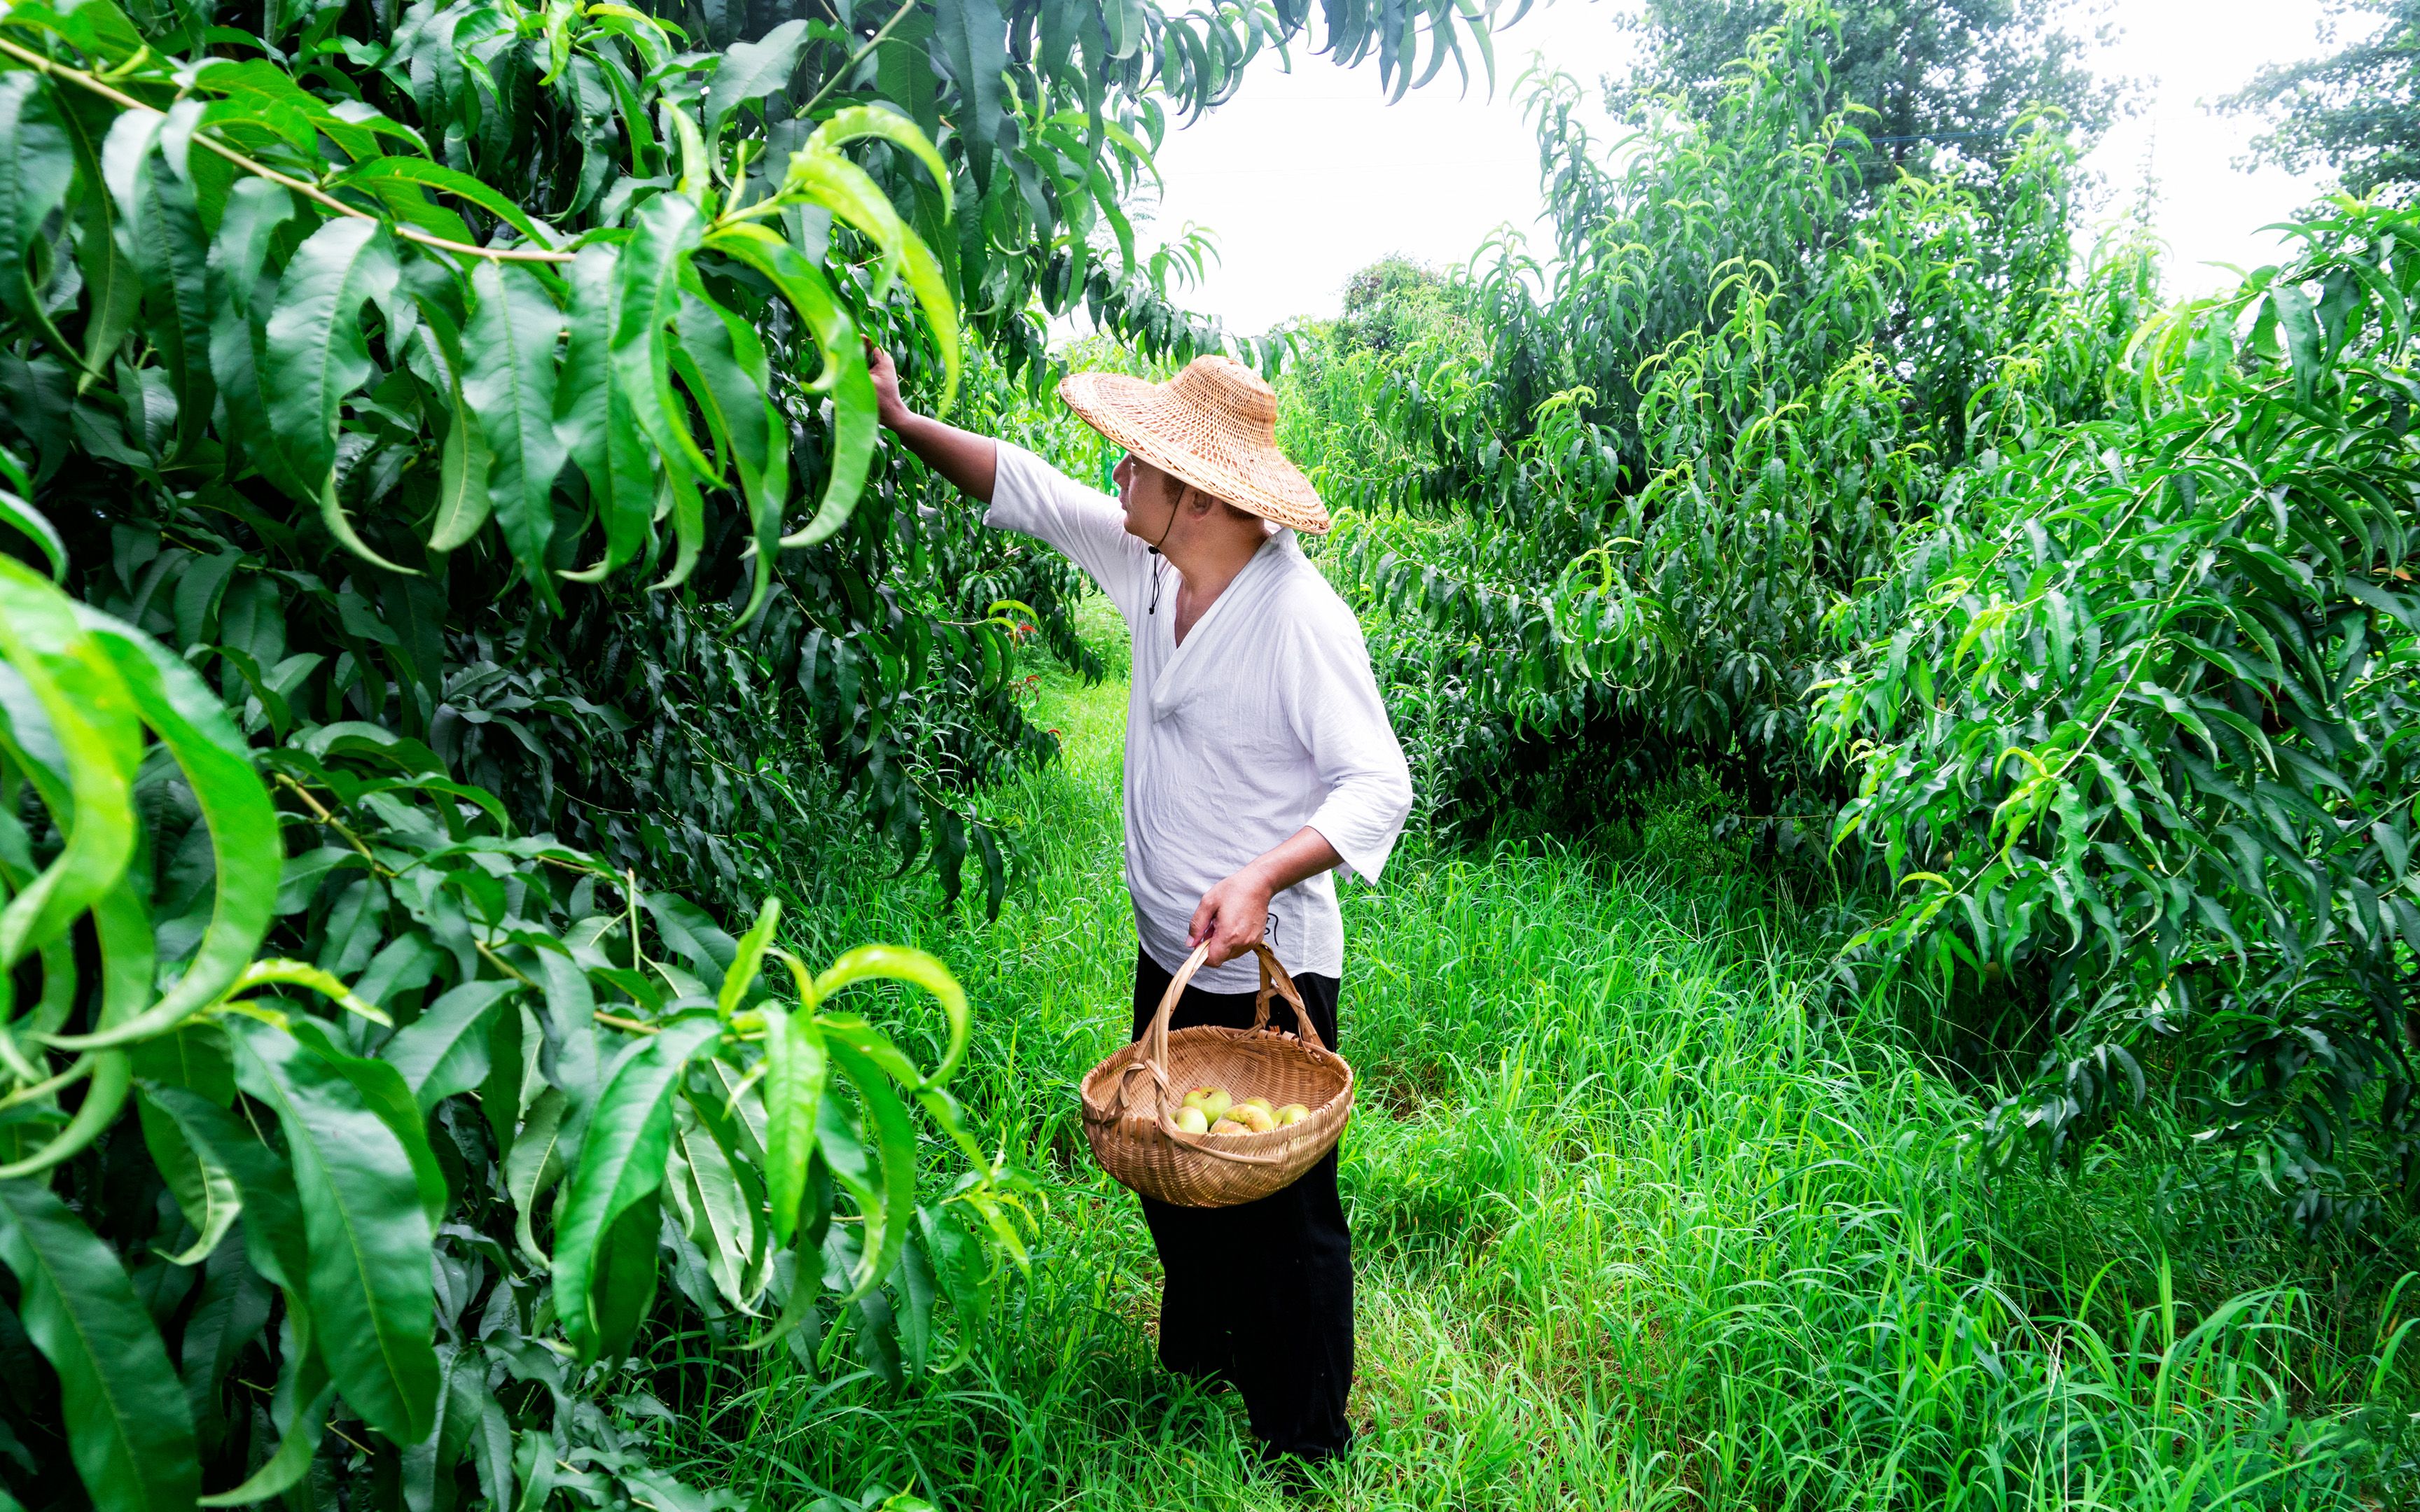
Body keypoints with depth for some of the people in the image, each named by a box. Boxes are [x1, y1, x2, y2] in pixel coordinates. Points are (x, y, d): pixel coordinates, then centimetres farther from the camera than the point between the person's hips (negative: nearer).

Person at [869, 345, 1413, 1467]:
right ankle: (1198, 1364, 50)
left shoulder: (1300, 617, -25)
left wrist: (1263, 876, -38)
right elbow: (1024, 489, 9)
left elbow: (1378, 786, -25)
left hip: (1271, 973, -8)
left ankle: (1304, 1441, 32)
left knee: (1283, 1210, 9)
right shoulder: (1152, 566, -3)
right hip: (1169, 956, 8)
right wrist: (899, 421, 4)